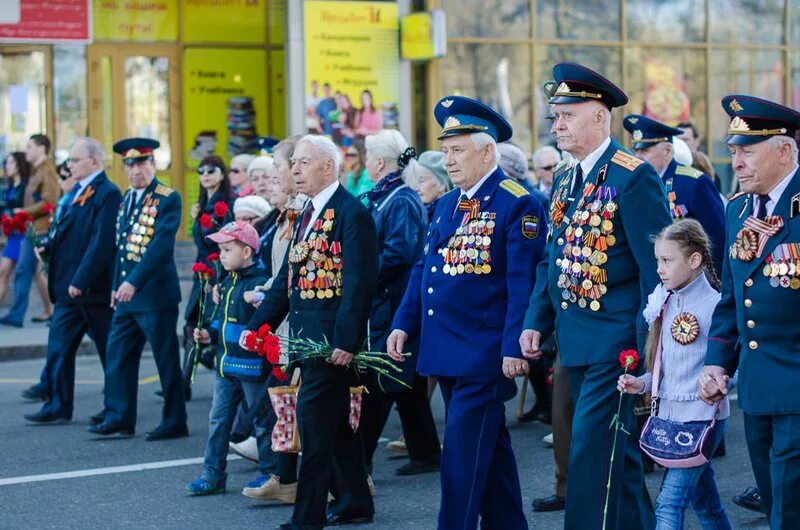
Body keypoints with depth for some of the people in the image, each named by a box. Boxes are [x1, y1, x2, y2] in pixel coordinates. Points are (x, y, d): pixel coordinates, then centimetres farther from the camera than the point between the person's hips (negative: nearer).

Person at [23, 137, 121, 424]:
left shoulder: (107, 194, -15)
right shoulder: (76, 192, 14)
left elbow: (101, 242, -21)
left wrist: (81, 281, -24)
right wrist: (47, 246, 0)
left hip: (93, 289, -8)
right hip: (68, 289, 8)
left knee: (109, 350, 5)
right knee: (59, 347, 5)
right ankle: (58, 406, 9)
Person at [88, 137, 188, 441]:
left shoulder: (168, 199, -11)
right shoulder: (127, 198, 12)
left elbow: (162, 245, -21)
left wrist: (134, 282, -26)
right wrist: (116, 285, 13)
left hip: (156, 293, -8)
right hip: (127, 294, 8)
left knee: (166, 359, 1)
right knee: (118, 356, 7)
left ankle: (175, 423, 9)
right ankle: (119, 419, 14)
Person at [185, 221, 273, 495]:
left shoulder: (260, 283, -16)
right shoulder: (228, 282, 12)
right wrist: (210, 335, 9)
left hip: (251, 366, -9)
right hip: (225, 364, 9)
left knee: (261, 421, 5)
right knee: (218, 419, 9)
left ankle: (269, 473, 16)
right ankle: (213, 474, 14)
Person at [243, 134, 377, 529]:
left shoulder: (352, 214, -13)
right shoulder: (308, 214, 15)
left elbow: (359, 283, -18)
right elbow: (288, 277, 17)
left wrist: (346, 342, -22)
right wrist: (257, 327, 12)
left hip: (331, 338, -9)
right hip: (307, 334, 9)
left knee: (315, 422, -8)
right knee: (335, 424, 15)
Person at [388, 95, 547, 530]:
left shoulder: (517, 205, -10)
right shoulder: (446, 205, 14)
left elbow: (522, 282, -15)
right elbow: (423, 270, 19)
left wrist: (514, 347, -19)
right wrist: (404, 324, 9)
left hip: (484, 355, -8)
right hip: (446, 351, 8)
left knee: (463, 454, -8)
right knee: (490, 448, 16)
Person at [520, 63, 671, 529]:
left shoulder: (634, 177, -12)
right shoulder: (563, 179, 12)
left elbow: (656, 267, -14)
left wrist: (649, 345, -16)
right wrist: (537, 321, 9)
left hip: (614, 340, -8)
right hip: (576, 340, 8)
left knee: (591, 450, -10)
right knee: (617, 450, 16)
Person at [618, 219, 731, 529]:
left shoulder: (712, 304, -13)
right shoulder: (667, 303, 11)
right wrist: (643, 384, 4)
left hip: (702, 417, -8)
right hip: (671, 415, 8)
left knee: (669, 503, -12)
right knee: (704, 502, 16)